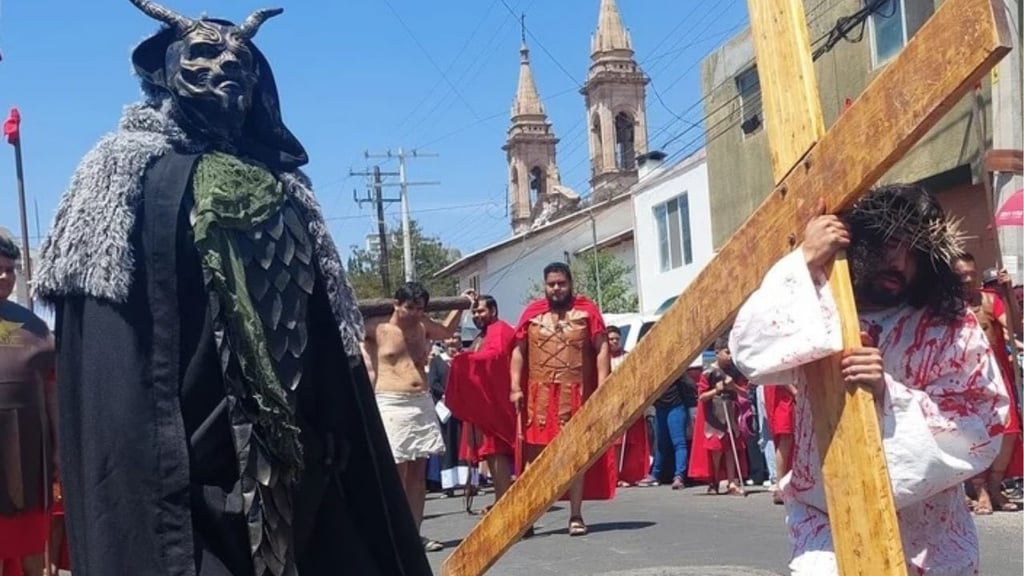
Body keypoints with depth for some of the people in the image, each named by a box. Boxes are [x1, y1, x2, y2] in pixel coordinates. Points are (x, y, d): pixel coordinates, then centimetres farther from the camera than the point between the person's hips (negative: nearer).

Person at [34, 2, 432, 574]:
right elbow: (109, 366, -10)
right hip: (189, 478, -5)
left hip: (295, 468, 6)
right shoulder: (133, 173, 0)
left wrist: (336, 446, 9)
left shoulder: (284, 189, 17)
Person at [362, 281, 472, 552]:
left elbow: (447, 331, 34)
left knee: (418, 471, 8)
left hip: (423, 403, 6)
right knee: (396, 472, -7)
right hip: (391, 405, -6)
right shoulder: (375, 328, -4)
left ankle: (415, 532, 14)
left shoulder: (423, 326, 13)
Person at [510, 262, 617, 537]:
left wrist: (602, 387, -9)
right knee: (534, 453, 2)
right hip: (539, 394, 1)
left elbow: (601, 349, -1)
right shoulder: (532, 312, 6)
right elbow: (519, 351, 7)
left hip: (576, 394, -1)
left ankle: (576, 516, 11)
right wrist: (516, 387, -1)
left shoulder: (587, 310, 2)